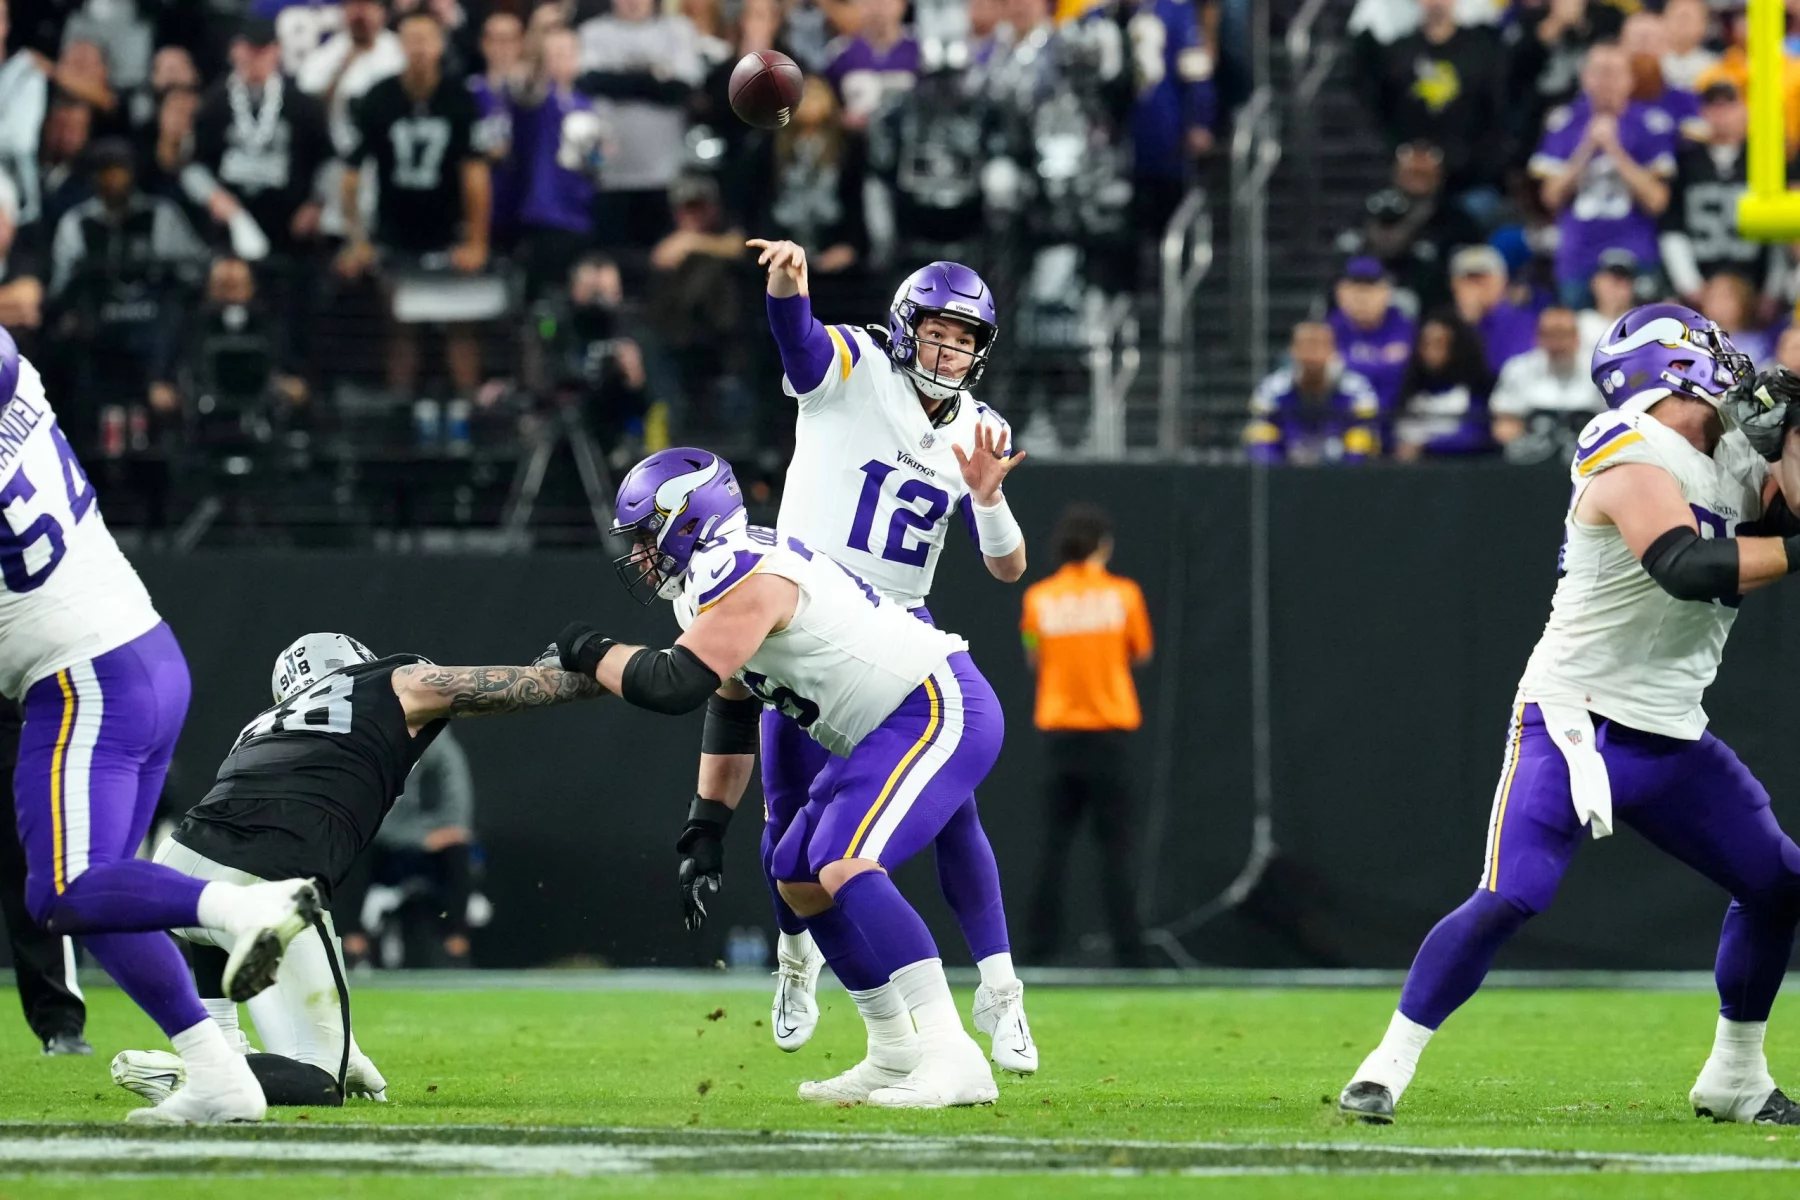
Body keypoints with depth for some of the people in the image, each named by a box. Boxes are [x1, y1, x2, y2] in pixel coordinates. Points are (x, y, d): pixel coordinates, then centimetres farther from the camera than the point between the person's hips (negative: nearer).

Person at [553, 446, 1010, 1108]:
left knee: (845, 867, -25)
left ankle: (954, 1058, -30)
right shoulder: (723, 577, 14)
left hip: (941, 712, -11)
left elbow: (676, 685, -26)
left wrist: (590, 652, -9)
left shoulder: (744, 577, -19)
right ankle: (895, 1057, 19)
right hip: (894, 727, 11)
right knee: (800, 879, 13)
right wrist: (704, 830, 17)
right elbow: (729, 715, 21)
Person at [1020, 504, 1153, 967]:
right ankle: (1128, 950, -6)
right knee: (1115, 846, -1)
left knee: (1054, 845, 7)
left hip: (1058, 733, 2)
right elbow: (1141, 654, 8)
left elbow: (1034, 659, 10)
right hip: (1109, 731, -2)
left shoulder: (1038, 598, 1)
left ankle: (1043, 948, 3)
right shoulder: (1122, 594, -4)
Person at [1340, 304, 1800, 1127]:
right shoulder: (1636, 464, -17)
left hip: (1670, 739, 8)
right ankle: (1389, 1064, -10)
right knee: (1508, 899, -20)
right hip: (1575, 724, -8)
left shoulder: (1732, 465, 10)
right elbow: (1690, 568, -31)